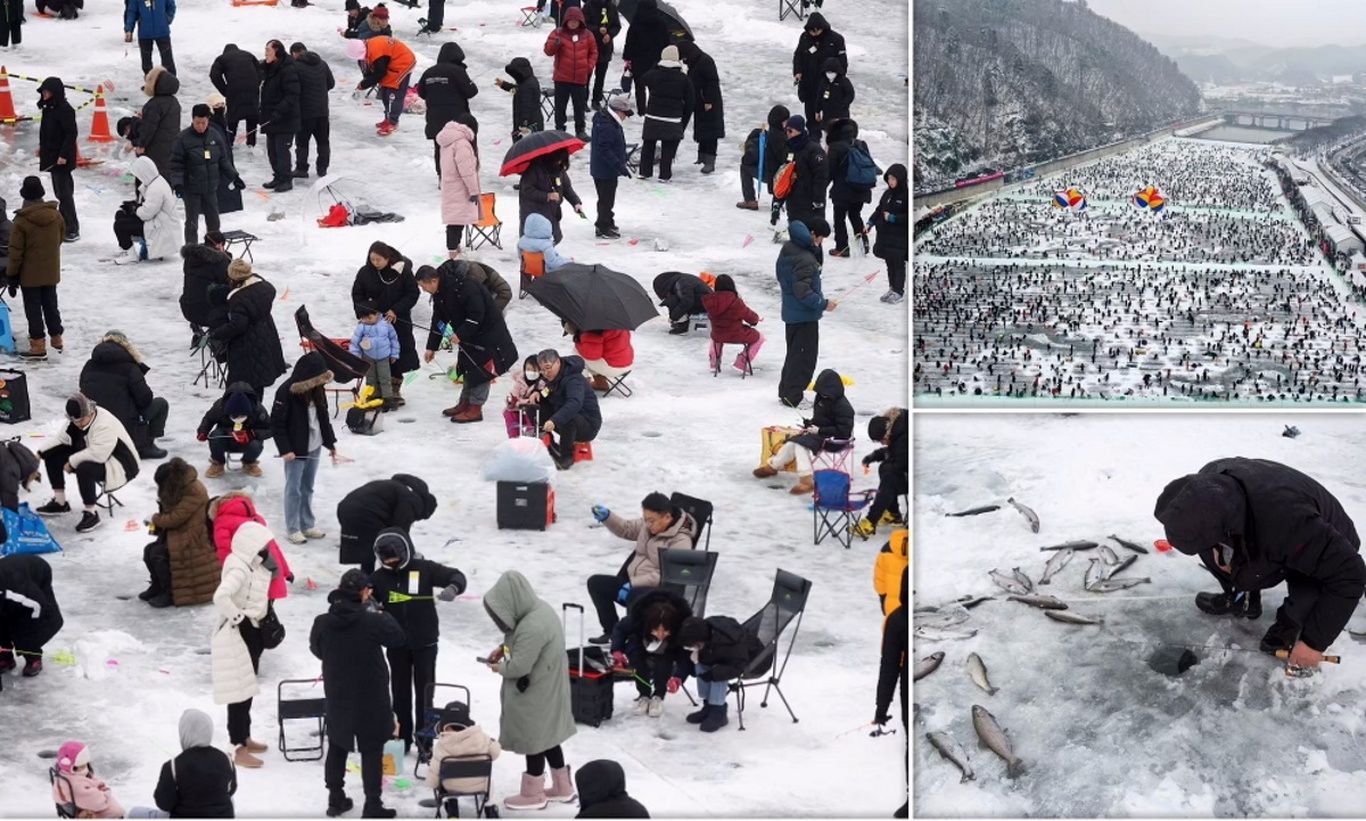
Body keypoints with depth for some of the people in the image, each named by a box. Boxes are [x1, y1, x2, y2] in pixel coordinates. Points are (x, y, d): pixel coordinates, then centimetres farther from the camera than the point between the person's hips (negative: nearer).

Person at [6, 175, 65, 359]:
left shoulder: (21, 220, -19)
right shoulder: (55, 215, -5)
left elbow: (16, 251, -15)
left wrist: (11, 276, -6)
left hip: (30, 274, -5)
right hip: (51, 271, 5)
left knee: (33, 308, 4)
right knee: (50, 304, 19)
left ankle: (38, 345, 6)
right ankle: (56, 338, 28)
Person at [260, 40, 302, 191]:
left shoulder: (288, 70, -17)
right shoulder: (268, 69, 12)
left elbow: (292, 95, -22)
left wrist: (279, 111, -27)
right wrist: (262, 113, 19)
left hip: (285, 119, -9)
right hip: (271, 117, 9)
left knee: (282, 149, -7)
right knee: (272, 150, 14)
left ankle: (286, 180, 1)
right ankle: (278, 177, 24)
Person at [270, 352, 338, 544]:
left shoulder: (317, 389, 2)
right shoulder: (287, 392, -19)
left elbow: (324, 416, 14)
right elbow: (276, 423, -16)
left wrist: (330, 442, 14)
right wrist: (285, 450, -18)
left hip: (314, 447, 7)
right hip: (296, 450, -7)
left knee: (308, 488, 15)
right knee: (294, 489, 1)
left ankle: (307, 525, 24)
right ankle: (293, 529, 9)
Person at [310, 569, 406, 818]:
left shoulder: (322, 623, -9)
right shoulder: (372, 621, -21)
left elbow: (317, 650, 8)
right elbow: (397, 637, -5)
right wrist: (378, 610, -1)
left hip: (336, 697, 4)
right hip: (370, 697, -4)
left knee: (337, 746, 19)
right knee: (372, 751, 5)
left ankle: (335, 798, 27)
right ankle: (373, 805, 6)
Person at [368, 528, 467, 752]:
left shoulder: (424, 569, -9)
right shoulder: (379, 578, -1)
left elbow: (457, 576, -9)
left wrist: (452, 588, -31)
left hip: (424, 642, -3)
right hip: (396, 644, 3)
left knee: (424, 692, 3)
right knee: (400, 692, 11)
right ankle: (402, 738, 21)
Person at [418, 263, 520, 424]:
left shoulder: (463, 286, -30)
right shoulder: (439, 293, 1)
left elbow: (477, 314, -30)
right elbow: (438, 320, 10)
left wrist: (460, 334, -26)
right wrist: (431, 347, 11)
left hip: (486, 330, -9)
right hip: (468, 333, 9)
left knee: (480, 368, -8)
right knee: (467, 366, 14)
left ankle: (475, 408, -5)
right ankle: (465, 403, 23)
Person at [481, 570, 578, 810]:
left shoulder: (532, 626, -32)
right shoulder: (540, 608, -1)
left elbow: (519, 666, -28)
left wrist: (500, 668, -8)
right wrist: (503, 647, 5)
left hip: (535, 694, -9)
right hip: (547, 688, 9)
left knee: (533, 739, 7)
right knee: (547, 737, 21)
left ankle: (532, 794, 23)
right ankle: (562, 786, 34)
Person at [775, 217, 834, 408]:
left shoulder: (788, 248, 2)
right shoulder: (805, 260, -27)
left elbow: (782, 276, 16)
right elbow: (803, 292, -29)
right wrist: (823, 304, -19)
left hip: (790, 312, 9)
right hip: (805, 316, -9)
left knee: (794, 353, 21)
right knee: (805, 356, 2)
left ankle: (786, 391, 30)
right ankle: (793, 397, 6)